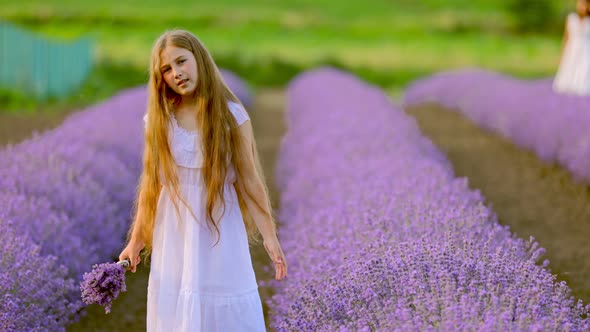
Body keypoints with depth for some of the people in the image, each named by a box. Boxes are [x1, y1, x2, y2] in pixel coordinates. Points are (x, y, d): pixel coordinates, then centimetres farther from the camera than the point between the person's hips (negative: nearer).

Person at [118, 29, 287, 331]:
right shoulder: (159, 119, 0)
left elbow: (249, 180, -4)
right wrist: (135, 241, 6)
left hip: (220, 232, -2)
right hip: (174, 236, 2)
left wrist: (269, 236, -8)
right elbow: (151, 185, 5)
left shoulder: (232, 116, -5)